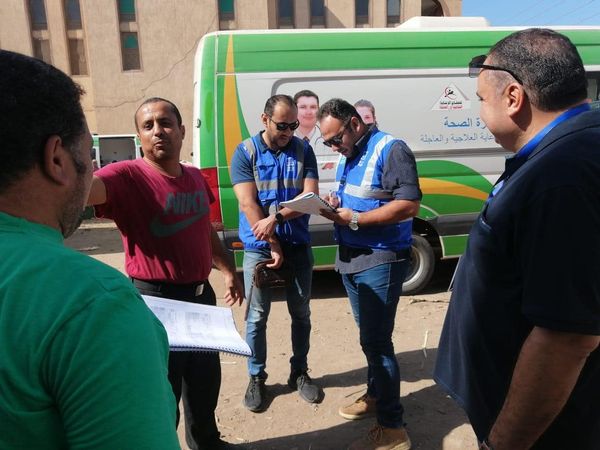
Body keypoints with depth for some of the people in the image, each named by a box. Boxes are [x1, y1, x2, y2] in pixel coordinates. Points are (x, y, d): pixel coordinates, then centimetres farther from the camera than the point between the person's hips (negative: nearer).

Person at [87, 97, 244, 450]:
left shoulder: (195, 177, 5)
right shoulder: (128, 176, -16)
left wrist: (228, 271, 21)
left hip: (201, 294, 7)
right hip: (155, 301, -7)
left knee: (206, 380, 25)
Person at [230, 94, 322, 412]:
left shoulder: (303, 151, 2)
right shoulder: (245, 152, -4)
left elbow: (310, 196, -7)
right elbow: (248, 204, -11)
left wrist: (276, 218, -21)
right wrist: (274, 245, -13)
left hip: (298, 246, 3)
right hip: (259, 249, -2)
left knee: (301, 313, 12)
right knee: (257, 317, 6)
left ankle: (299, 372, 31)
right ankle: (257, 378, 24)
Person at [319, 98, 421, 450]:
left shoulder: (390, 149, -14)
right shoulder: (347, 156, 13)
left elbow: (409, 205, -22)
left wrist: (354, 219, -24)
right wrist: (335, 206, -2)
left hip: (381, 261, -8)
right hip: (351, 259, 8)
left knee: (377, 341, -4)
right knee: (369, 337, 19)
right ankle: (376, 395, 36)